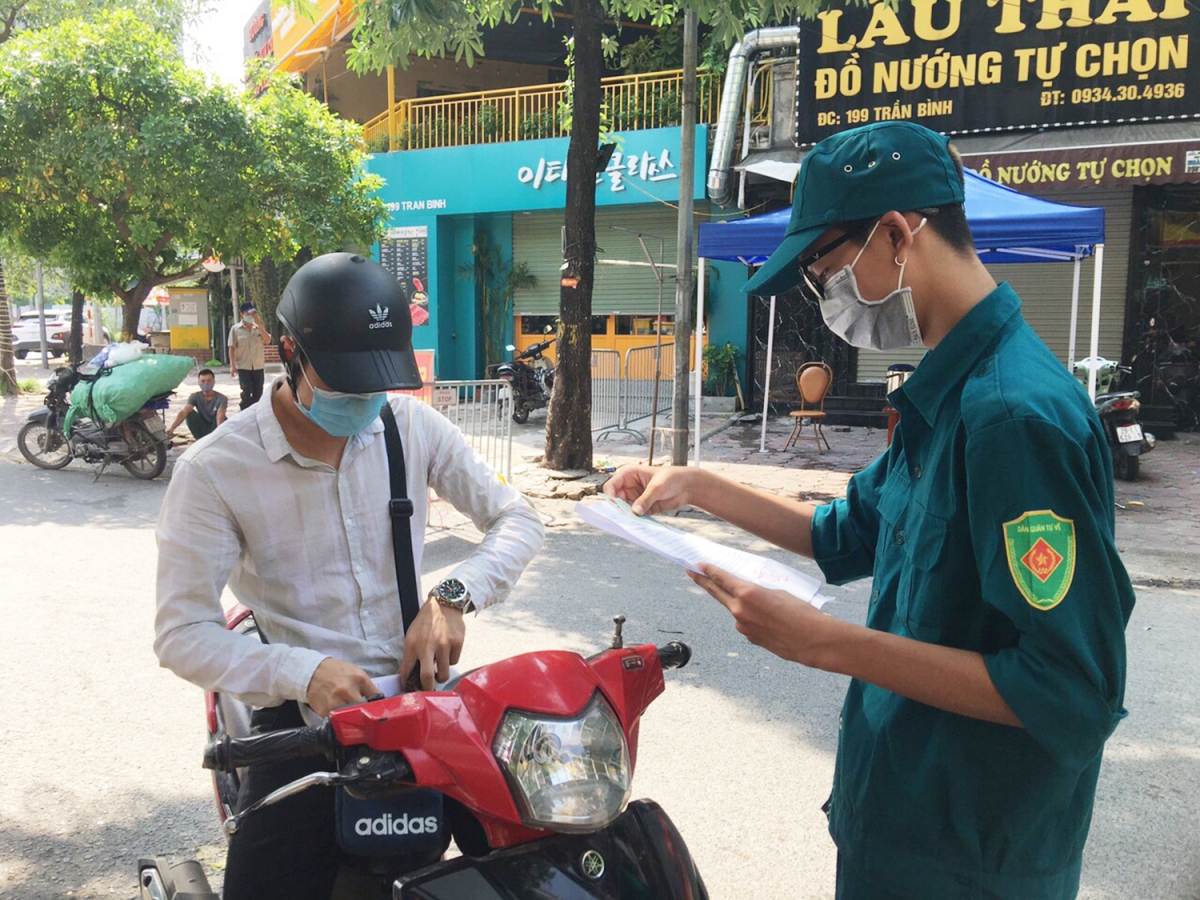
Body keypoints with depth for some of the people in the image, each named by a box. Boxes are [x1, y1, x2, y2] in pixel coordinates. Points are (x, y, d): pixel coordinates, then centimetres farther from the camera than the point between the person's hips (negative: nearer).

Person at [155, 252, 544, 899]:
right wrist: (304, 673, -25)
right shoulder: (213, 470, -8)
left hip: (420, 690, 3)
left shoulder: (412, 426, 2)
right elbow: (181, 634, -10)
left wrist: (452, 597, -13)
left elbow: (517, 519, 4)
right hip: (302, 721, -2)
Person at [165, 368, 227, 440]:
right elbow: (184, 412, -25)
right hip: (202, 429, 3)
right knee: (190, 413, -21)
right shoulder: (195, 397, -10)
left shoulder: (221, 398, -18)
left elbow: (220, 416, -36)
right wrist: (172, 428, -42)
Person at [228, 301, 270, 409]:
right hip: (243, 367, -3)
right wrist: (232, 365, -9)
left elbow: (267, 340, -7)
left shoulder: (258, 328, 7)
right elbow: (232, 348, -2)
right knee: (247, 393, -9)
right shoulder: (236, 329, -1)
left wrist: (259, 325, -12)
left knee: (258, 394, 8)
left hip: (259, 366, 3)